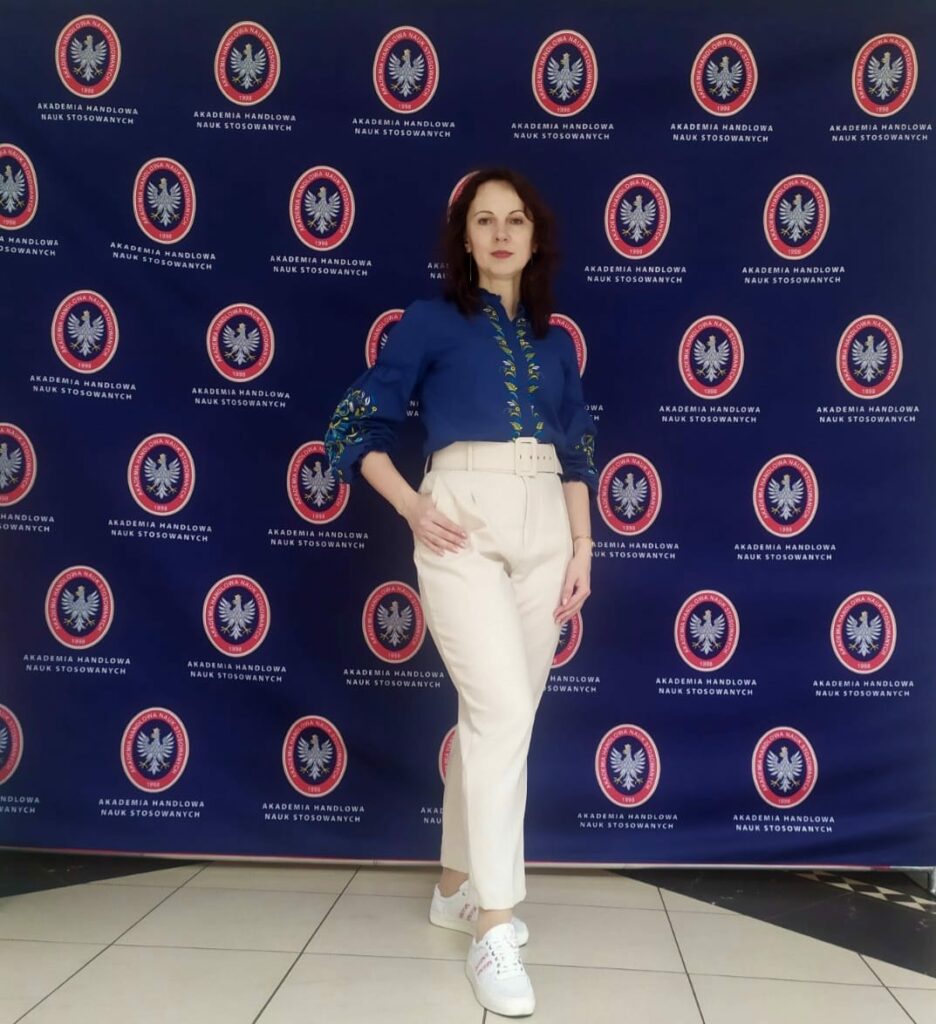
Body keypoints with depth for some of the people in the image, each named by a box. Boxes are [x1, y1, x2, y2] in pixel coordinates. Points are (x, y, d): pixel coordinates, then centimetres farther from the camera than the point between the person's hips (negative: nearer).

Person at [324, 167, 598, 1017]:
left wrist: (582, 546, 7)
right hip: (463, 523, -5)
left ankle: (459, 884, 26)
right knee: (503, 709, -15)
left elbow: (577, 455, 17)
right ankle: (495, 928, -4)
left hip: (544, 525, 5)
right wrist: (412, 508, -9)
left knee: (499, 714, 9)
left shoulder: (554, 340, 17)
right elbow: (359, 427, 3)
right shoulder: (431, 321, 4)